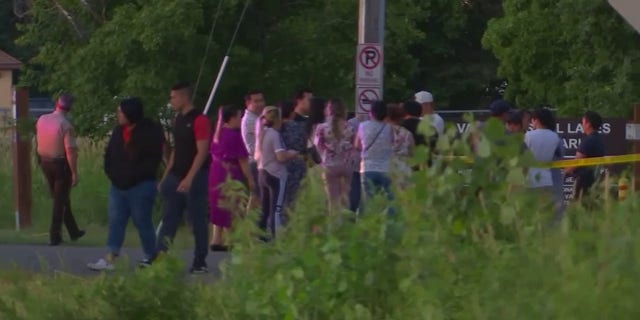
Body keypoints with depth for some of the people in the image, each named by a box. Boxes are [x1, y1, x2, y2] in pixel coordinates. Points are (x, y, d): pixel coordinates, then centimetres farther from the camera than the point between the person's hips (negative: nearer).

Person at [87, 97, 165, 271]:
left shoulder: (150, 132, -10)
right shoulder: (118, 131, 10)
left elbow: (153, 160, -14)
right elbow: (109, 155, 17)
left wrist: (134, 175, -17)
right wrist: (111, 173, 2)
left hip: (140, 187, -6)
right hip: (118, 185, 7)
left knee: (142, 222, 1)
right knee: (115, 221, 1)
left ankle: (151, 257, 15)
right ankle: (110, 258, -2)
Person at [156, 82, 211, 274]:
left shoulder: (199, 121, -12)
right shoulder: (178, 121, 14)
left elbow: (202, 152, -17)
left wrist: (189, 179, -23)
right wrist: (166, 177, 16)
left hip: (194, 178, -8)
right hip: (176, 177, 8)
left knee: (197, 221, -1)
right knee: (168, 220, 1)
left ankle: (200, 262, 6)